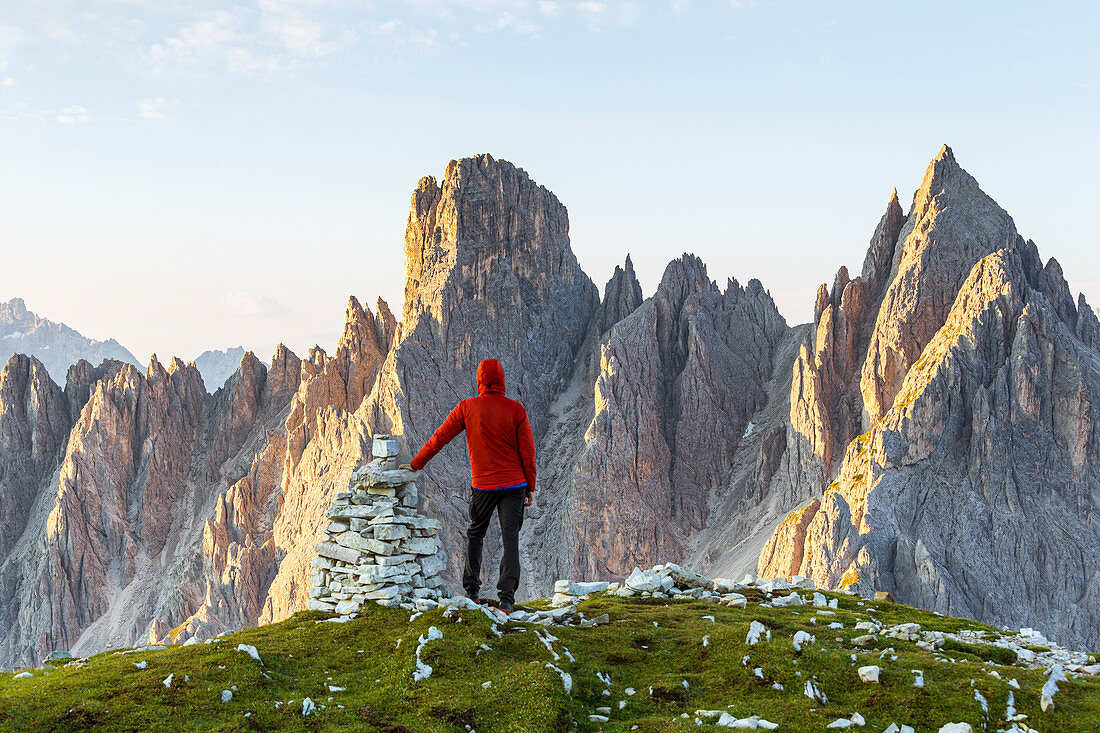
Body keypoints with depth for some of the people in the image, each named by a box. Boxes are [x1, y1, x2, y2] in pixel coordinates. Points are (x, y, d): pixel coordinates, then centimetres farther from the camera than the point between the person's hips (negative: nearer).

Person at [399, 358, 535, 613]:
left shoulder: (467, 407, -3)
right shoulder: (516, 409, -3)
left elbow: (439, 438, 4)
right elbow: (528, 451, -3)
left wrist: (415, 465, 14)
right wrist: (530, 487, 6)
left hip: (483, 485, 0)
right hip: (514, 484, 0)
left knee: (475, 535, 19)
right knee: (510, 538, -1)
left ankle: (472, 590, 20)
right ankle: (507, 597, -10)